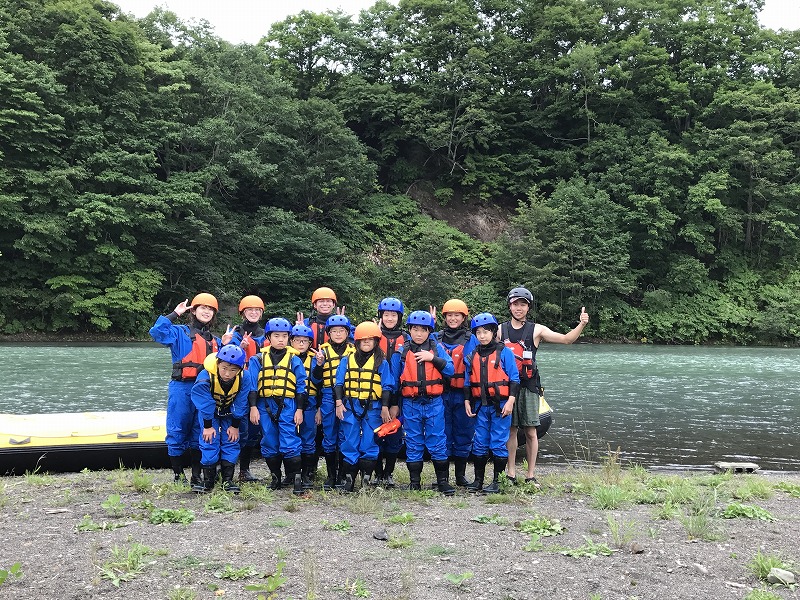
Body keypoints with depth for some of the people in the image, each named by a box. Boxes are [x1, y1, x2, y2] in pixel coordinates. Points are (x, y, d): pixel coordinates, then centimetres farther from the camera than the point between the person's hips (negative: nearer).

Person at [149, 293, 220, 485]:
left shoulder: (215, 341, 19)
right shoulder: (180, 333, 2)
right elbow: (157, 332, -15)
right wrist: (175, 314, -10)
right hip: (182, 388, -5)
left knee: (201, 433, 8)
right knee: (178, 431, 0)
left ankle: (197, 475, 16)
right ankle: (178, 474, 10)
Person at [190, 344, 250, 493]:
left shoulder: (243, 380, -27)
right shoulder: (205, 378, -35)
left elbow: (240, 404, -14)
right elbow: (205, 404, -24)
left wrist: (235, 425, -9)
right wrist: (207, 426, -17)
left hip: (229, 413, 2)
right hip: (209, 412, -2)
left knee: (231, 442, -4)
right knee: (210, 441, -11)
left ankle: (228, 480, 3)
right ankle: (208, 480, -2)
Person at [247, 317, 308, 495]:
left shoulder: (294, 359, 4)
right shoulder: (258, 359, 6)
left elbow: (301, 386, 5)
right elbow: (252, 385, 5)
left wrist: (300, 409, 0)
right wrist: (253, 407, -3)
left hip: (287, 406, -2)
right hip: (265, 405, 2)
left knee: (290, 445, -8)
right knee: (269, 444, 8)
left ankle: (296, 479, -2)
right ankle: (275, 477, 21)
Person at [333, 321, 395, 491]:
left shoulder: (381, 362, 4)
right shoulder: (347, 360, 8)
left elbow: (387, 386, 4)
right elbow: (339, 383, 7)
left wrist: (385, 408, -2)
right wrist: (339, 403, -3)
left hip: (373, 407, -1)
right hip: (350, 406, 1)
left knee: (369, 444, 1)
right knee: (350, 443, 3)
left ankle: (366, 478, 9)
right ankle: (348, 478, 9)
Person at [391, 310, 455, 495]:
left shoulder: (437, 348, 5)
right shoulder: (401, 352, 4)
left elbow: (450, 370, -3)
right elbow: (394, 380, 9)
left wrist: (433, 358, -14)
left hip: (434, 403, -1)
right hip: (410, 404, 1)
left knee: (438, 442, 1)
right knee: (413, 444, 7)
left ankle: (443, 480, 9)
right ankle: (414, 481, 16)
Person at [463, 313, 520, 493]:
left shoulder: (504, 352, -3)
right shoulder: (472, 356, 10)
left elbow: (514, 379, -4)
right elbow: (467, 382, 16)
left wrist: (510, 401, -11)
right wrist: (467, 402, 9)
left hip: (500, 405, -4)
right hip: (480, 406, 4)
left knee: (498, 444, -1)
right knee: (480, 444, 9)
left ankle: (497, 482, 7)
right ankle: (478, 480, 17)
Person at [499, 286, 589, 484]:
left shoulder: (536, 330, 2)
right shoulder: (501, 330, 8)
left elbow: (566, 339, -4)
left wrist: (582, 324, -17)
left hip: (529, 386, -1)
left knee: (530, 432, 0)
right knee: (510, 430, 5)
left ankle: (531, 475, 8)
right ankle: (511, 473, 13)